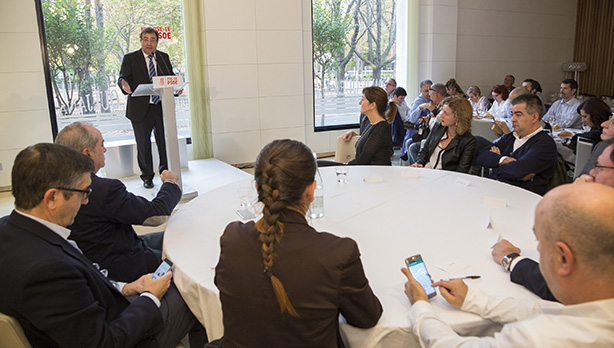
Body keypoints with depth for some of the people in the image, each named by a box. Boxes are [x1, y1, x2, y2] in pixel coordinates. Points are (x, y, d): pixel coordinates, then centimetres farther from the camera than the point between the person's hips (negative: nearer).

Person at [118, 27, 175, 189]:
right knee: (143, 145, 7)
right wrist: (125, 86, -29)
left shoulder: (164, 57, 11)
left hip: (162, 108, 2)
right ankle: (147, 177, 21)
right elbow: (122, 78, -5)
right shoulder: (130, 58, 2)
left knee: (165, 143, 7)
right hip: (140, 109, -2)